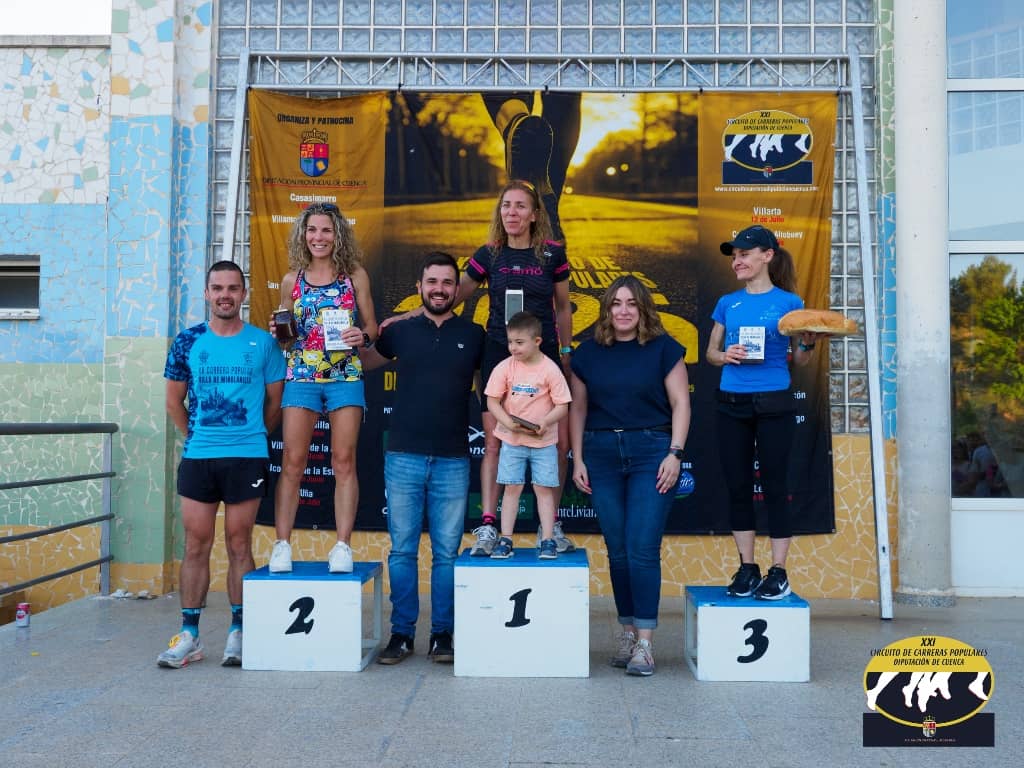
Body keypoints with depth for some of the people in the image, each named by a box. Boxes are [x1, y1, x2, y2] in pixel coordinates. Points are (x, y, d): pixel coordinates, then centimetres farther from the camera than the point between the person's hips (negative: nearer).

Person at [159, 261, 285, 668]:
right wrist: (195, 435, 11)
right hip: (197, 457, 2)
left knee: (239, 545, 4)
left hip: (247, 458, -1)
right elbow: (174, 402, 14)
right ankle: (189, 635, 13)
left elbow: (275, 401, 8)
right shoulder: (187, 341, 6)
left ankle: (238, 633, 13)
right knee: (196, 545, 5)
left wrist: (251, 436, 9)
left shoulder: (262, 343, 2)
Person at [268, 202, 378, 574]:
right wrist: (279, 333, -7)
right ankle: (282, 545, 2)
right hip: (301, 376, 1)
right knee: (292, 462, -3)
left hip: (346, 377, -1)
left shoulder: (355, 275, 4)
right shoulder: (292, 280, 8)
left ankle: (343, 546, 5)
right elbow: (286, 339, 14)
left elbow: (372, 326, 7)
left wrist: (363, 336, -14)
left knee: (343, 461, 0)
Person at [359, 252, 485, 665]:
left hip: (453, 460, 0)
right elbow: (366, 361, 19)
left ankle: (442, 633, 15)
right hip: (404, 456, 1)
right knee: (402, 549, 5)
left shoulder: (474, 335, 6)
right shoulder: (401, 332, 7)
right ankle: (402, 632, 15)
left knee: (446, 552, 4)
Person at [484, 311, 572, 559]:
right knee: (512, 488, 5)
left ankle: (548, 540, 11)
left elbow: (563, 406, -7)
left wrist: (545, 422, -24)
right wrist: (508, 423, -18)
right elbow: (492, 401, -3)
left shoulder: (550, 369, -9)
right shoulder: (504, 367, -4)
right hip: (511, 439, 1)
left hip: (544, 440, -1)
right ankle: (505, 540, 11)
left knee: (544, 489, 3)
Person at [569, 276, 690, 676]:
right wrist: (577, 459, 6)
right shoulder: (589, 352, 8)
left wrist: (674, 453, -8)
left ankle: (645, 642, -1)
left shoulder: (663, 348, 1)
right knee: (617, 549, 8)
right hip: (602, 454, 3)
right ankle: (627, 631, 20)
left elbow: (680, 403, 1)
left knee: (642, 549, -7)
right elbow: (578, 407, 12)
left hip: (651, 451, -3)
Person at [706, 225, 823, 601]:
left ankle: (779, 572, 9)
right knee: (738, 486, 7)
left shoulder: (789, 302, 0)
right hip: (731, 404, 4)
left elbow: (798, 361, 4)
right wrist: (724, 355, -7)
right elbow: (711, 351, 14)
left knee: (774, 486, 0)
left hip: (774, 404, -3)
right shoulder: (728, 303, 10)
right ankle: (747, 568, 18)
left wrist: (808, 344, -17)